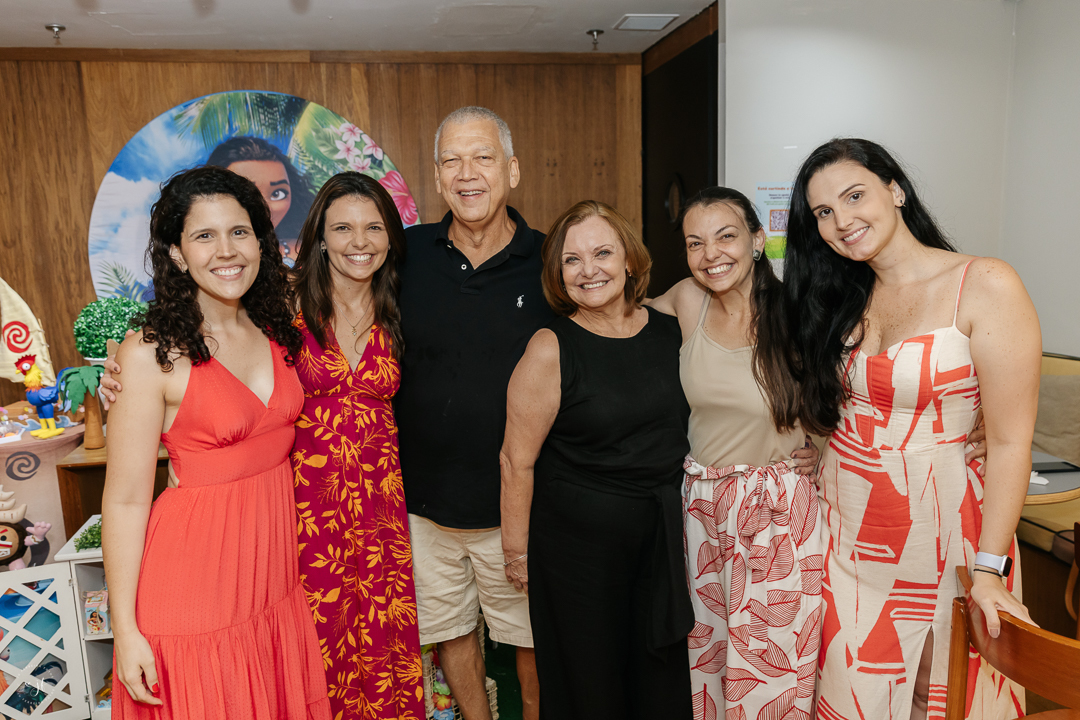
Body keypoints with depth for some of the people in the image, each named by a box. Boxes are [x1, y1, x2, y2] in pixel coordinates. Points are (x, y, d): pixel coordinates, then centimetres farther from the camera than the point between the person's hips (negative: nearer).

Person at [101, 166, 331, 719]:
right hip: (194, 581, -5)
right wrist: (125, 630, -11)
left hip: (276, 578, 6)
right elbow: (125, 501, -13)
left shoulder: (275, 333, 2)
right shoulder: (152, 352, -16)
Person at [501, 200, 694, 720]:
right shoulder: (551, 350, -15)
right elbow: (518, 461, -12)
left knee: (661, 677, 20)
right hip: (576, 536, -4)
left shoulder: (668, 329, -1)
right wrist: (517, 551, -7)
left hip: (663, 531, 5)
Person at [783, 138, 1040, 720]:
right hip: (846, 523, 5)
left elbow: (1009, 441, -15)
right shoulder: (844, 298, 5)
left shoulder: (986, 287, -13)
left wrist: (989, 568, -16)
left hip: (937, 525, -4)